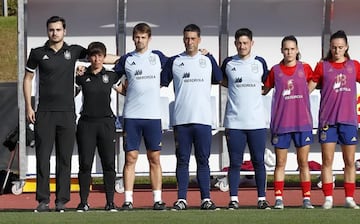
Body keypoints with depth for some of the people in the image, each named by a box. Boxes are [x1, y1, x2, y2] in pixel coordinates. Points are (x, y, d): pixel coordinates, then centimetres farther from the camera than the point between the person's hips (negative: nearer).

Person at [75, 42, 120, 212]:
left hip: (106, 122, 0)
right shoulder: (82, 77, 4)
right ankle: (83, 202, 5)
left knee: (109, 164, -1)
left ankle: (110, 202, 4)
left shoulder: (111, 76, 6)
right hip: (86, 123, 0)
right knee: (85, 164, -1)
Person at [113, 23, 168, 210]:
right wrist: (125, 89, 6)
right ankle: (128, 200, -1)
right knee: (130, 158, -2)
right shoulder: (126, 59, 8)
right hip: (131, 115, 0)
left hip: (153, 115, 0)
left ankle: (157, 199, 4)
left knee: (154, 158, 2)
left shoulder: (157, 57, 10)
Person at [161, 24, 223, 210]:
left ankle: (206, 199, 3)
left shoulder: (208, 60, 11)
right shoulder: (174, 61, 9)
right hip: (181, 119, 0)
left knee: (203, 161, 1)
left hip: (203, 118, 0)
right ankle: (181, 199, 3)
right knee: (182, 161, 1)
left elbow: (220, 80, 24)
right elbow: (161, 83, 13)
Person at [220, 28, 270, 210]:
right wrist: (236, 88, 10)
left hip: (257, 121, 0)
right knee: (235, 163, 0)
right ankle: (233, 199, 5)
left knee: (259, 162, 2)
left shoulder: (260, 63, 6)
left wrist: (253, 91, 8)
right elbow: (221, 80, 23)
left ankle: (262, 198, 8)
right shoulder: (228, 63, 5)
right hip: (234, 122, 0)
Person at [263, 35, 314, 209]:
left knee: (303, 162, 3)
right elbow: (265, 89, 11)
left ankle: (306, 198, 7)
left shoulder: (305, 69, 3)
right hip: (281, 123, 0)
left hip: (302, 123, 0)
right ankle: (278, 198, 6)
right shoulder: (275, 71, 3)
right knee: (280, 163, 3)